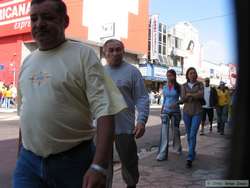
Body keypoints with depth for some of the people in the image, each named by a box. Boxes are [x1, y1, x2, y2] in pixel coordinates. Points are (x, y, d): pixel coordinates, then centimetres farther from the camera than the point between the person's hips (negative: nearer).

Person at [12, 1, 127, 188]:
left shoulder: (83, 54, -9)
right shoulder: (27, 61, 9)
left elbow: (105, 110, -17)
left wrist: (99, 166, -25)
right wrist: (22, 154, 16)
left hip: (74, 160, -4)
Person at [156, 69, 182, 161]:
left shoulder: (178, 87, -4)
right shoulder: (165, 87, 5)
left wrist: (176, 103, -24)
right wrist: (161, 111, 14)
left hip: (176, 111, -2)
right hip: (165, 111, 2)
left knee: (175, 130, 12)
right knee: (164, 132, -10)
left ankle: (178, 148, 38)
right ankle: (162, 154, -12)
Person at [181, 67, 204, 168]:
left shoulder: (200, 84, 0)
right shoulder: (184, 86, 3)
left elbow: (201, 95, -19)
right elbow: (183, 99, -11)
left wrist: (189, 95, -16)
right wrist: (195, 96, -18)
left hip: (197, 113, -2)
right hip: (187, 112, 3)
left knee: (193, 135, -13)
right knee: (189, 135, 11)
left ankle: (190, 159, -15)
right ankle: (193, 153, 32)